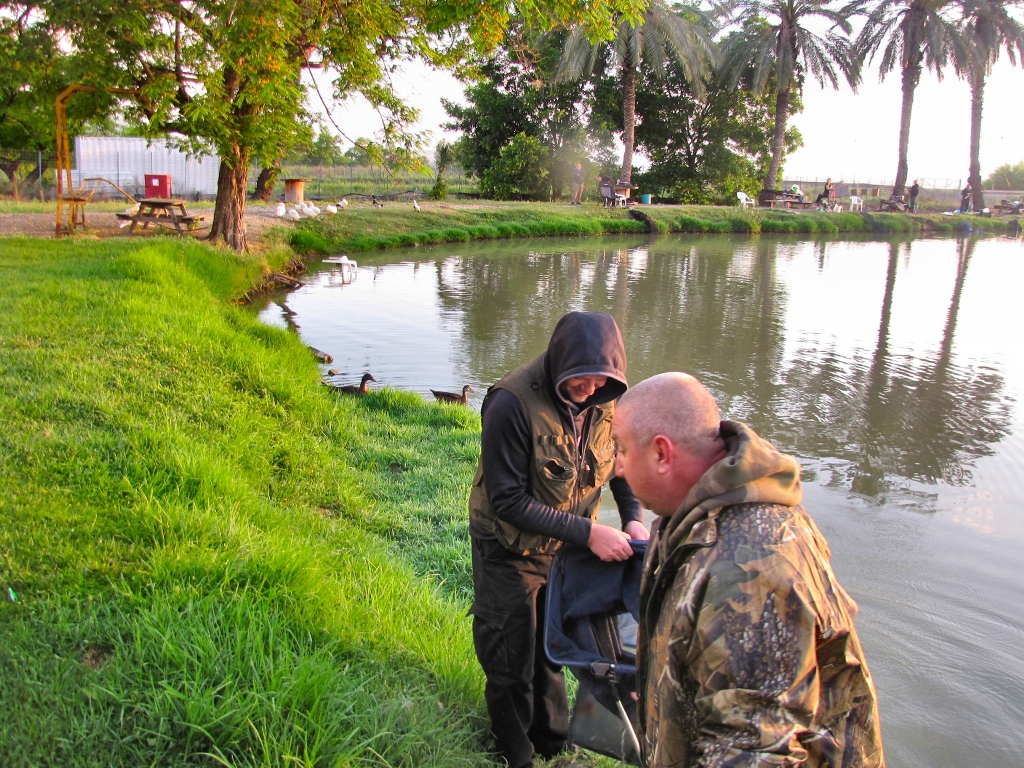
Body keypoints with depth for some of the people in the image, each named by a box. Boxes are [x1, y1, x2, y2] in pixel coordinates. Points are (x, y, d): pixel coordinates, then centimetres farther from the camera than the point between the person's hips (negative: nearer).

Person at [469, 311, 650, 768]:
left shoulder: (606, 399, -13)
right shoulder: (513, 403, -31)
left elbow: (621, 460, 6)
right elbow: (507, 500, -28)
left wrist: (633, 516, -11)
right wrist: (587, 532, -30)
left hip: (567, 546, 5)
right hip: (510, 551, -5)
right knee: (511, 665, 11)